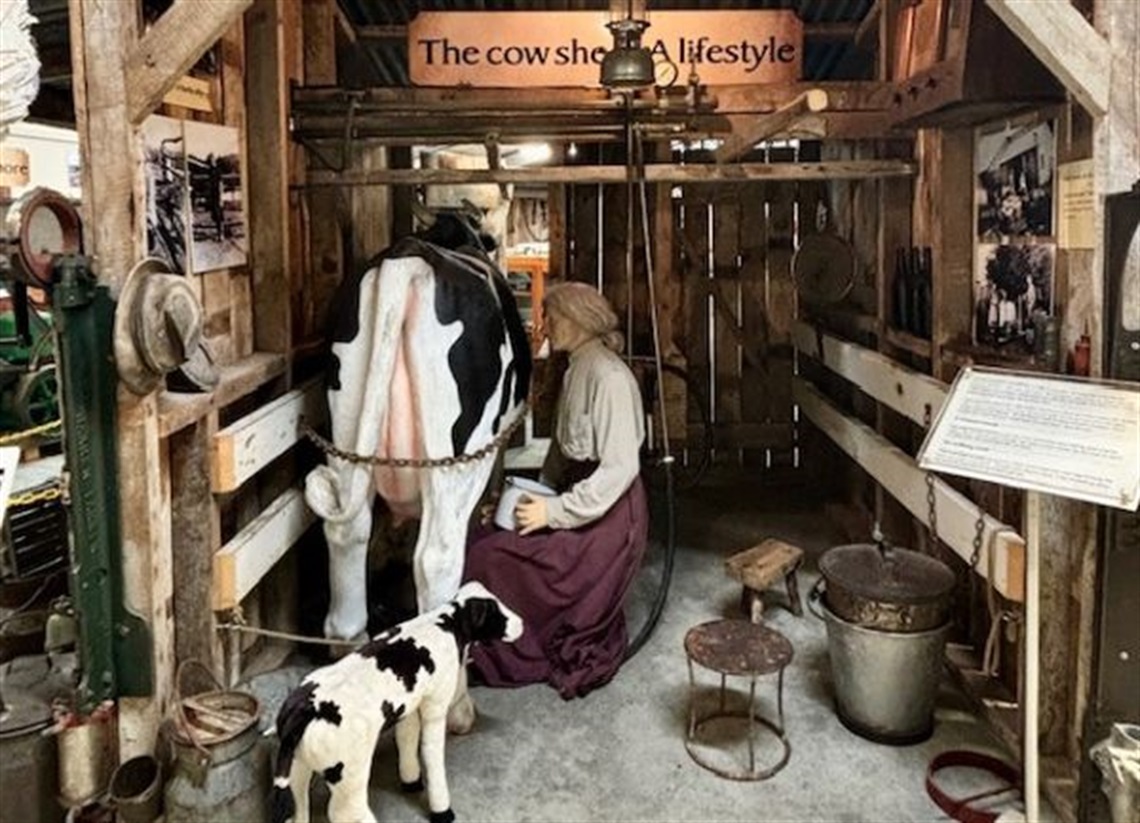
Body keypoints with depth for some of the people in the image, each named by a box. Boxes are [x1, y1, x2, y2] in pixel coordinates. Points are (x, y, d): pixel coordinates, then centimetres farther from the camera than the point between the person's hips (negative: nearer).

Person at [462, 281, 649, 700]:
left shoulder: (610, 378, -21)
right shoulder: (576, 372, 9)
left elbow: (620, 468, -24)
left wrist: (555, 511, -22)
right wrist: (537, 495, 3)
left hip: (609, 516, -9)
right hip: (578, 500, 9)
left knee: (488, 556, -12)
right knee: (482, 539, 0)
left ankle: (522, 659, 7)